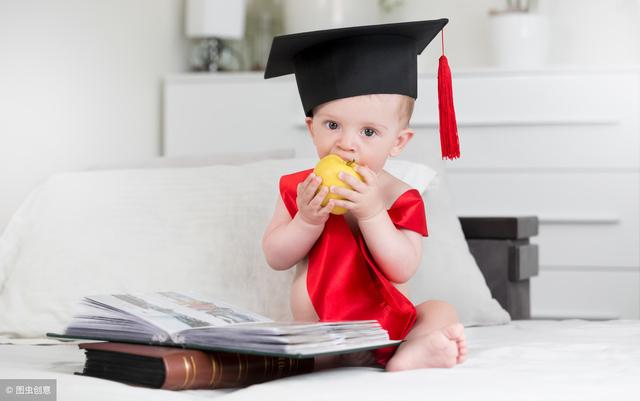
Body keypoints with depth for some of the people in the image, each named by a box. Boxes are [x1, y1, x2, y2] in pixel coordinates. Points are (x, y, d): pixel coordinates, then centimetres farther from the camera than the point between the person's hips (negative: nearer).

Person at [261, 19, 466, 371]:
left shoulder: (400, 198, -4)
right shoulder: (297, 188, 3)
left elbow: (402, 270, -16)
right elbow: (275, 258, -3)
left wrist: (371, 213, -26)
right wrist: (307, 220, -20)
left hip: (387, 326, 0)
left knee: (441, 312, -21)